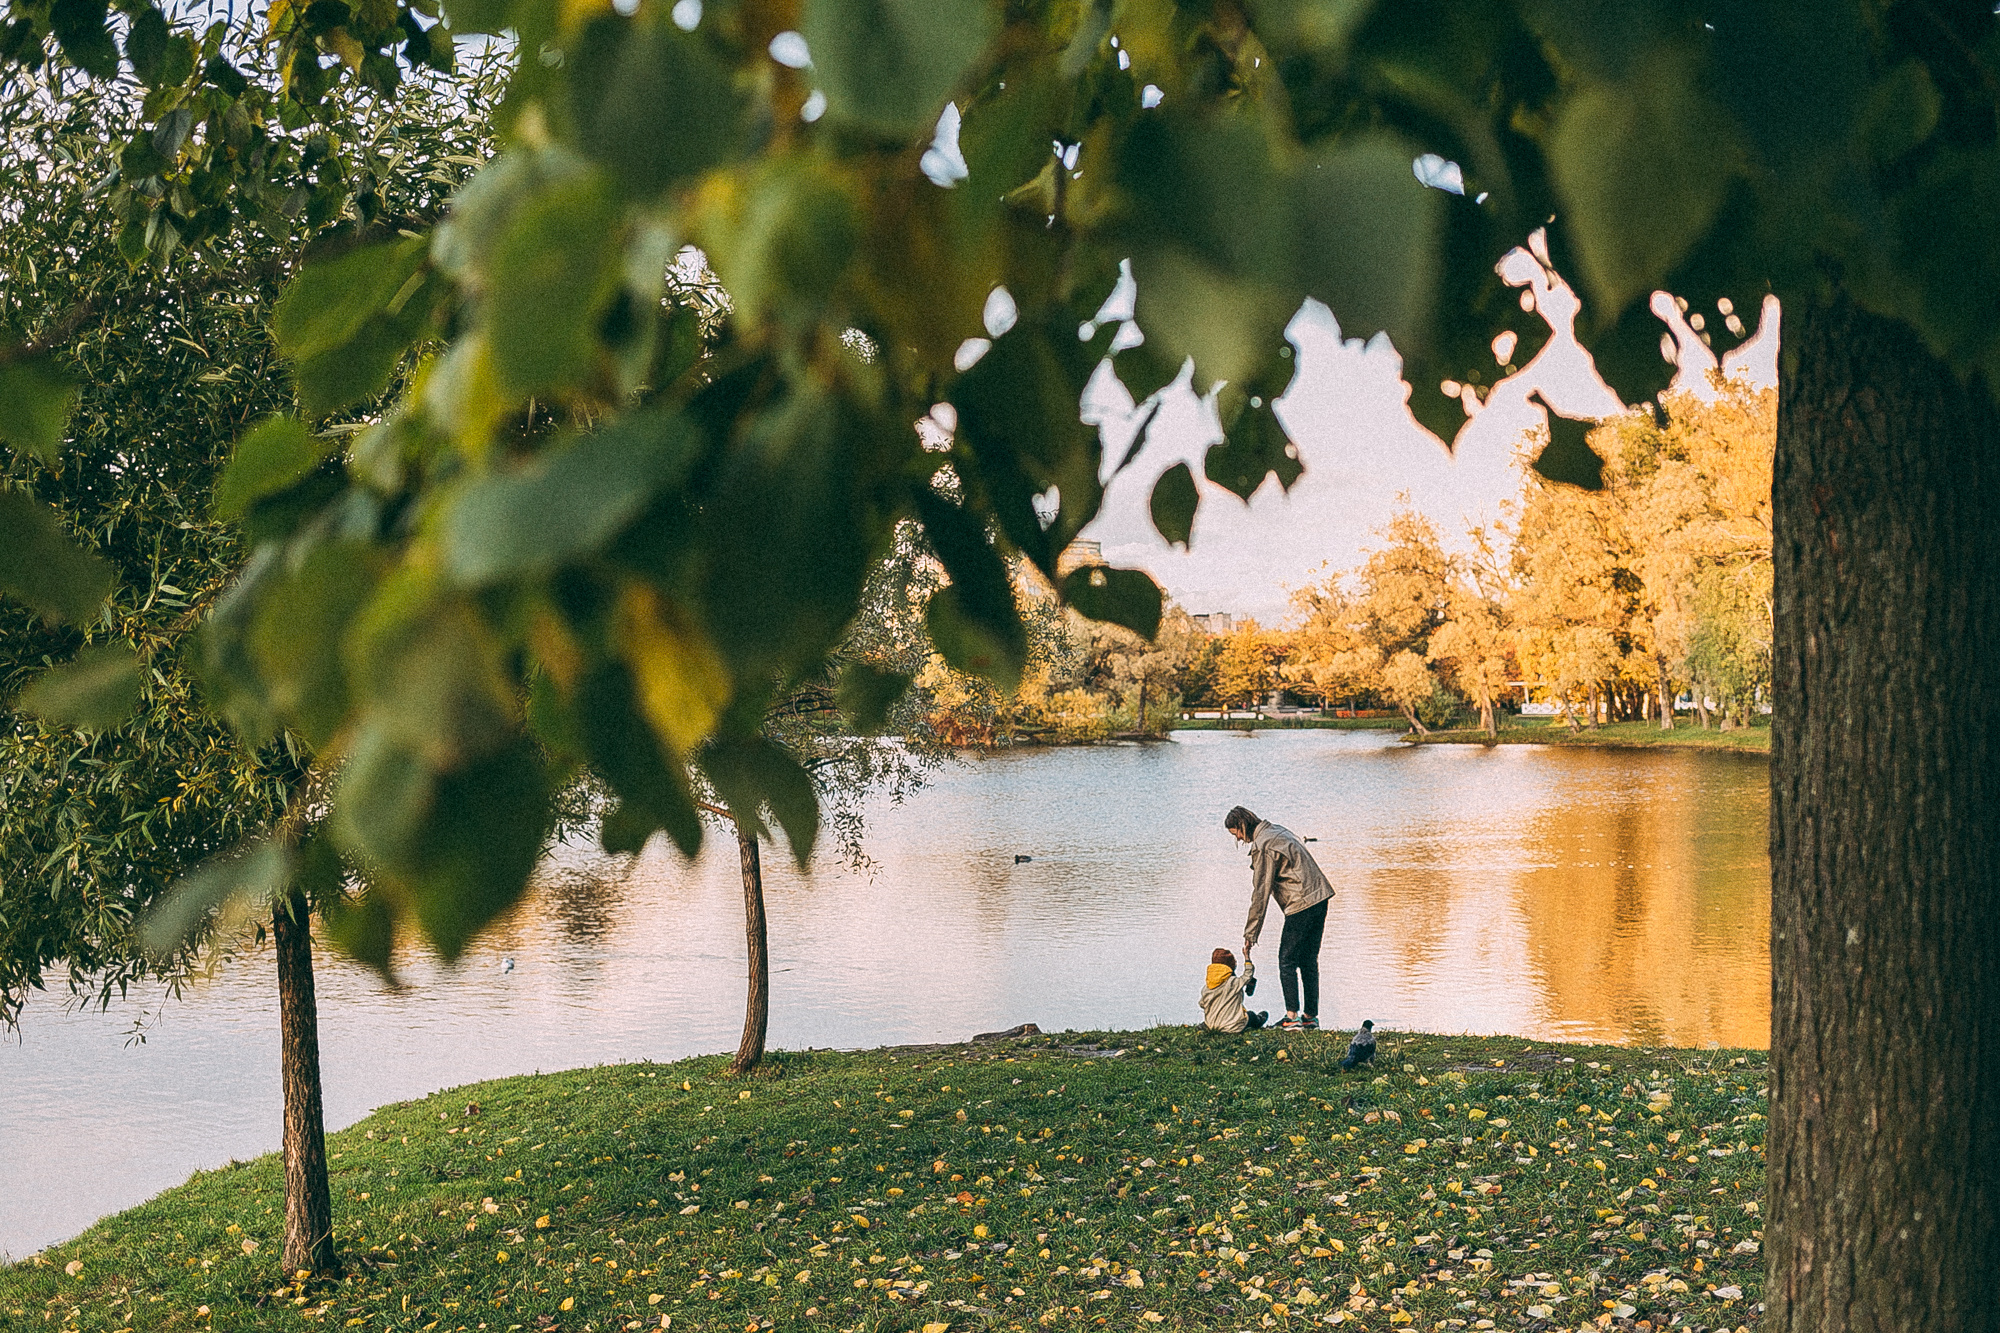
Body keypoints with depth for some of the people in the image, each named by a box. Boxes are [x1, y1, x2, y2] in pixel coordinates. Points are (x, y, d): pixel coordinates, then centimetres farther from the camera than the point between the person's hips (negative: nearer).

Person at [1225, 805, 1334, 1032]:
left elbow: (1261, 894, -14)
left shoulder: (1262, 846, -13)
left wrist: (1250, 934, -10)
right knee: (1308, 962, 13)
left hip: (1301, 906, -9)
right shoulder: (1279, 832, 16)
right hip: (1319, 898, 9)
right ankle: (1311, 1017, 14)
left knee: (1287, 961, -4)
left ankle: (1292, 1017, -10)